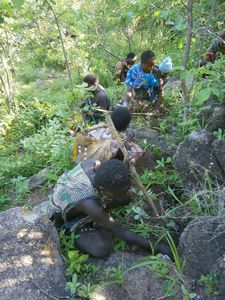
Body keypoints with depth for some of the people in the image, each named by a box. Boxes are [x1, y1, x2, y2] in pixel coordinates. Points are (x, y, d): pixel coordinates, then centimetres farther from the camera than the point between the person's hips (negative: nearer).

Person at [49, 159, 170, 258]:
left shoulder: (92, 164, -31)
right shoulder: (90, 204, -43)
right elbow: (123, 233, -31)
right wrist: (155, 247, -23)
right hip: (65, 218, -5)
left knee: (128, 198, -7)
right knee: (103, 248, -28)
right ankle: (71, 235, -1)